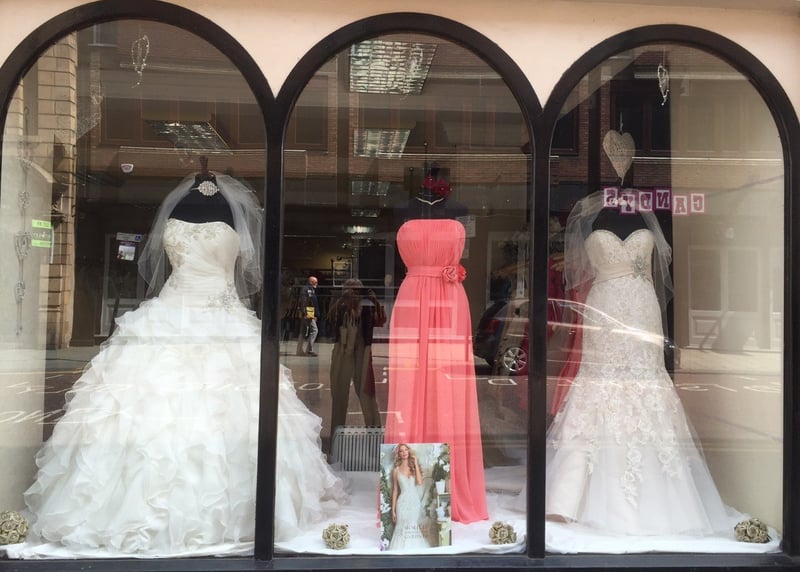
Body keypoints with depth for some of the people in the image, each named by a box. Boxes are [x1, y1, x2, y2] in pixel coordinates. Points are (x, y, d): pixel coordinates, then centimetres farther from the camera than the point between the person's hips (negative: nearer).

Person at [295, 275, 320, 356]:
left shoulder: (312, 290, 21)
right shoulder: (305, 289, -9)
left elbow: (315, 304, 23)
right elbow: (303, 302, -18)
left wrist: (316, 315, 20)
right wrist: (305, 313, -25)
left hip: (311, 314, 10)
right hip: (307, 313, -10)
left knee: (304, 332, 10)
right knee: (314, 329, -12)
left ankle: (300, 350, 13)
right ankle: (309, 349, -12)